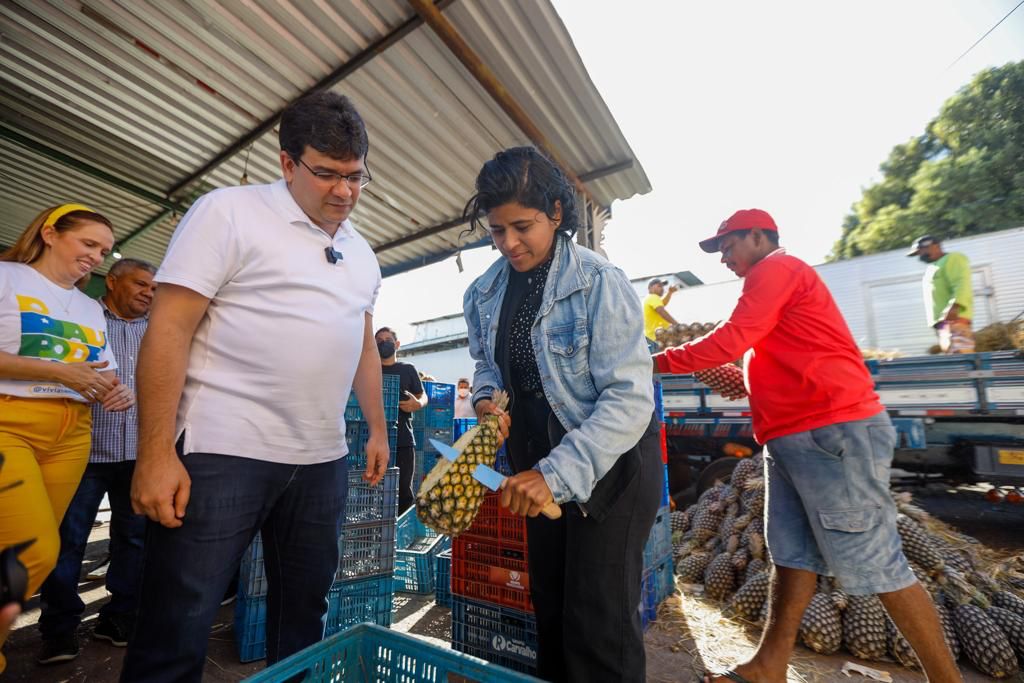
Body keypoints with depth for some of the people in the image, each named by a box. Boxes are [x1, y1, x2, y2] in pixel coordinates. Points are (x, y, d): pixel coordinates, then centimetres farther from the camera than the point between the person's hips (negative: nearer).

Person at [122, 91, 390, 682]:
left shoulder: (361, 253, 13)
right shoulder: (229, 212, -4)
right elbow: (168, 331, -9)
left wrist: (379, 429, 15)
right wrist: (156, 453, -14)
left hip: (323, 460, 6)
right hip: (223, 453, -5)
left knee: (304, 616, 18)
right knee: (176, 633, 7)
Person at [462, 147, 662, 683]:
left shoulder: (599, 283, -20)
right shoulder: (484, 294, -1)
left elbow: (629, 399, -24)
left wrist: (556, 474, -30)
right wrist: (486, 398, -9)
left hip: (611, 464, -5)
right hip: (538, 466, 6)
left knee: (598, 627, 5)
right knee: (549, 609, 21)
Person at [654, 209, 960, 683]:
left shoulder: (776, 267, -6)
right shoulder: (781, 278, 24)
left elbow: (730, 340, -16)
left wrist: (659, 362, -8)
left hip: (832, 432, -10)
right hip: (795, 437, 10)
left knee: (873, 564, 1)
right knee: (792, 555, 11)